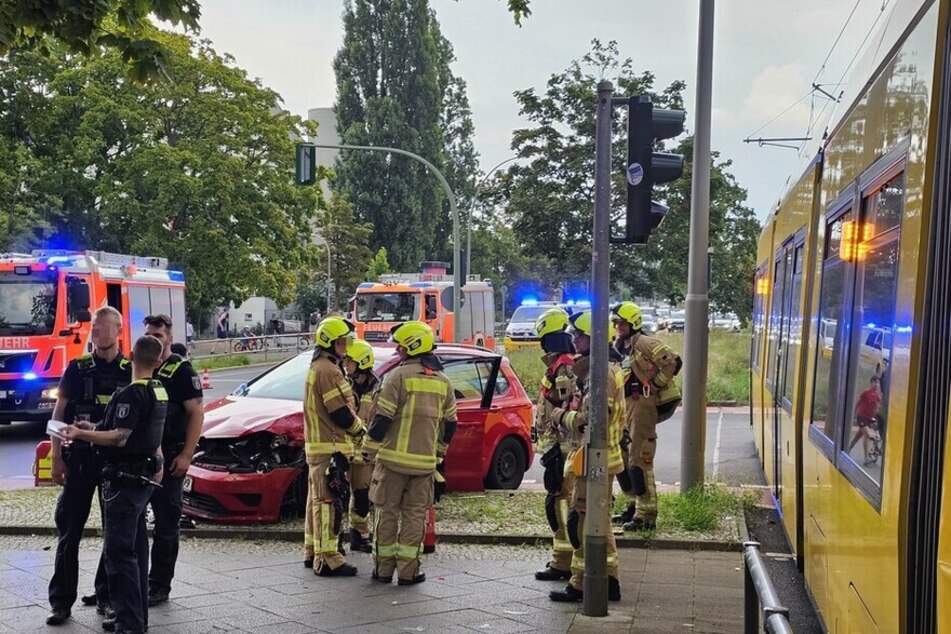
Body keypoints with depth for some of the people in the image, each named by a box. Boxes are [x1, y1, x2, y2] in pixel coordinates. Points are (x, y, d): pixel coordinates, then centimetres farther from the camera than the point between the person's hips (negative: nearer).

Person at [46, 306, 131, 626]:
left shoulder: (131, 371, 3)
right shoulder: (77, 368, 3)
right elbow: (59, 414, 3)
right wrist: (56, 458, -3)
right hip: (79, 458, -1)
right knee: (69, 531, 0)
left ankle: (106, 595, 20)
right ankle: (61, 602, 4)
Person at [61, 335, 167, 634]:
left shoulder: (132, 393, -18)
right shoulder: (160, 391, 11)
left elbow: (119, 438, -25)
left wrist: (80, 434, -28)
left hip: (124, 479, -10)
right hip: (144, 477, 10)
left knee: (118, 551, -9)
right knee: (136, 548, 15)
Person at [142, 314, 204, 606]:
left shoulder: (181, 371, -5)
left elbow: (196, 413, -9)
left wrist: (186, 455, -16)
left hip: (168, 457, -6)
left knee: (166, 523, 0)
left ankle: (159, 586, 6)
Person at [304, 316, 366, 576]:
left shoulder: (317, 367, 18)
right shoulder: (328, 371, -17)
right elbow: (341, 413, -19)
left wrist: (356, 428, 14)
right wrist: (362, 430, -4)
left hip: (318, 445, 11)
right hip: (329, 447, -11)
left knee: (318, 500, 17)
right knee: (330, 502, -10)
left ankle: (313, 551, 26)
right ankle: (327, 559, -10)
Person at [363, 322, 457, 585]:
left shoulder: (399, 375, -10)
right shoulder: (442, 381, 9)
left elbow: (382, 418, -12)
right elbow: (449, 424, 14)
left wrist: (369, 449, -1)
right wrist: (438, 452, 26)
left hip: (393, 458, -4)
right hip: (425, 462, 4)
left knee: (387, 513, 6)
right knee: (415, 516, 8)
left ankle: (384, 569, 11)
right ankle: (408, 571, 8)